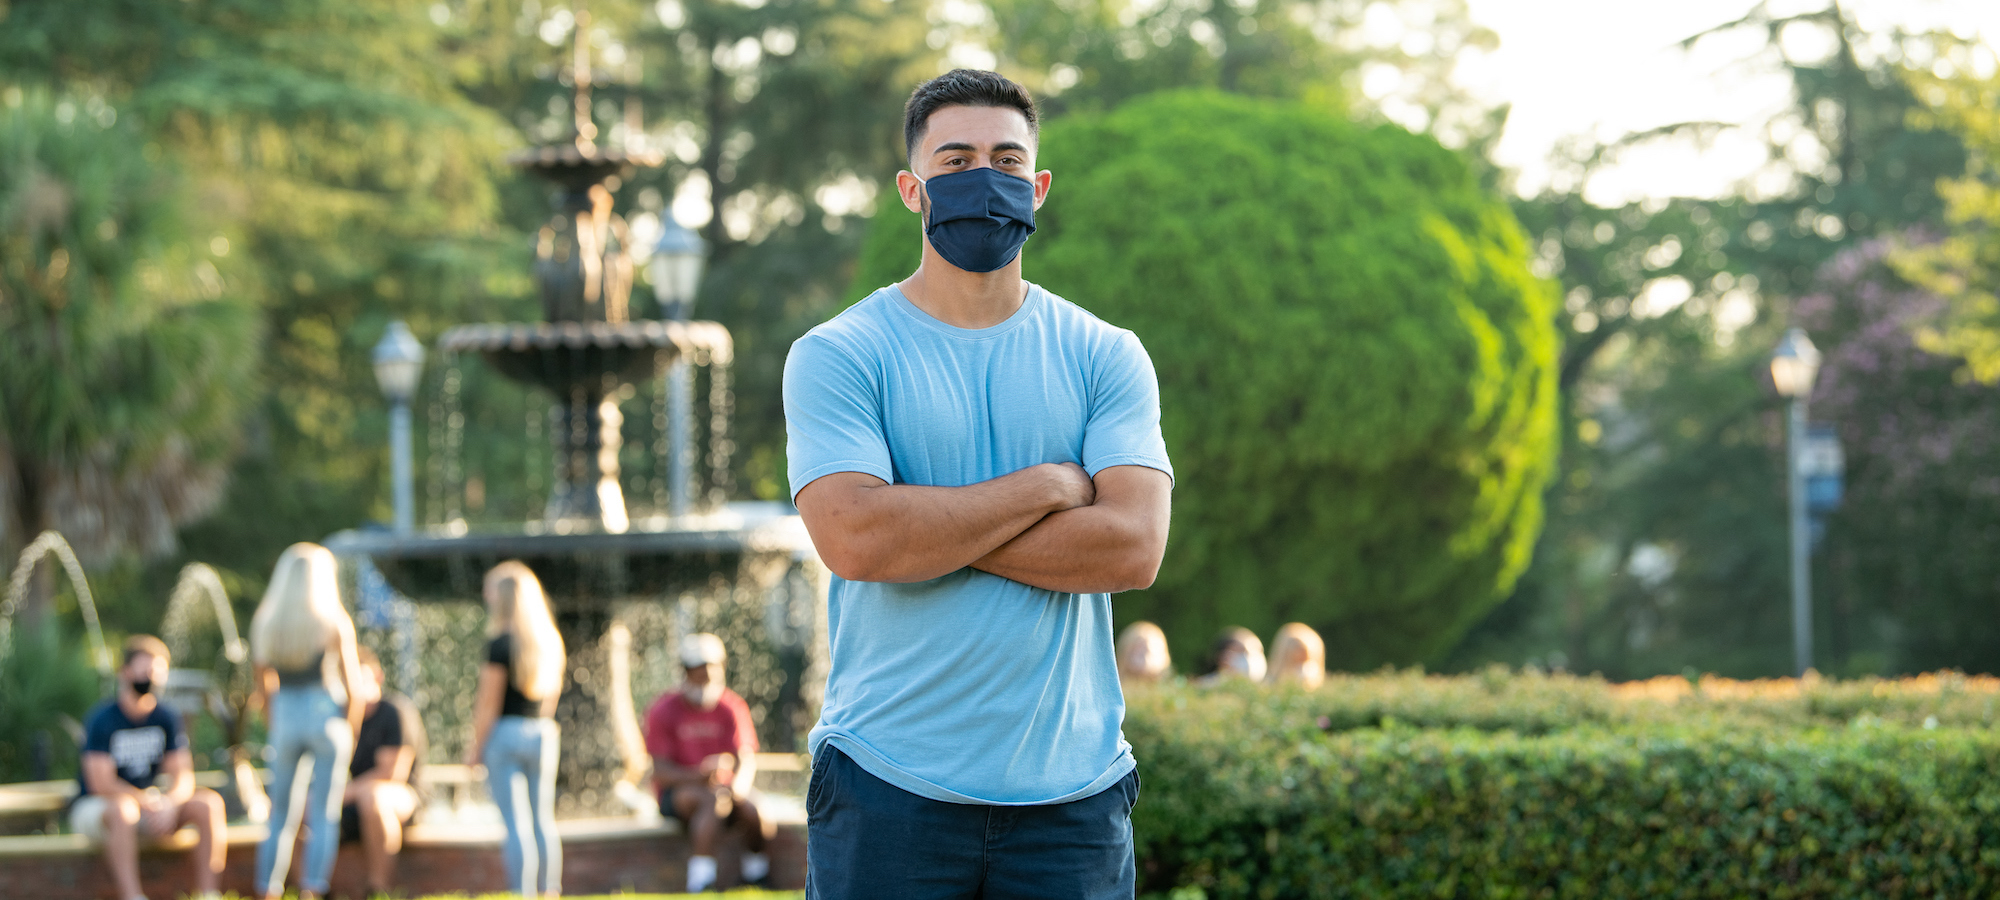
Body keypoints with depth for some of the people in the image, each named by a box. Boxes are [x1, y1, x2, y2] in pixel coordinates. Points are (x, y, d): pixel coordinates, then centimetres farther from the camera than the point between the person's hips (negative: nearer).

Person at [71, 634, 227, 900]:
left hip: (147, 805, 5)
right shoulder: (101, 719, -15)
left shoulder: (167, 717, 0)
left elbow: (183, 779, -4)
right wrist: (150, 803, -27)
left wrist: (169, 803, -26)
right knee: (123, 808, -39)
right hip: (93, 807, -5)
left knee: (210, 803, -15)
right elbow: (101, 783, -22)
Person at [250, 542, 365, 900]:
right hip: (326, 714, -3)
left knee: (281, 816, 12)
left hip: (285, 717, 3)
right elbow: (353, 685, -5)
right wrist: (350, 731, 8)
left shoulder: (264, 622, 6)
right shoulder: (335, 623, -5)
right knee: (325, 814, 0)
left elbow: (261, 686, 9)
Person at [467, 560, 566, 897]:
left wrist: (476, 746, -4)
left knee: (517, 823, -5)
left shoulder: (501, 641, -12)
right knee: (544, 822, 10)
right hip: (543, 732, 6)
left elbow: (489, 702, -11)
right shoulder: (551, 640, 6)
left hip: (505, 731, -6)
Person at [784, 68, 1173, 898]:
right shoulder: (836, 356, 0)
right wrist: (1048, 486, -9)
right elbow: (853, 539, -15)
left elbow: (1133, 545, -7)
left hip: (1071, 789, 2)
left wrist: (929, 526, -11)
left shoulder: (1105, 357, 7)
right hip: (889, 789, -2)